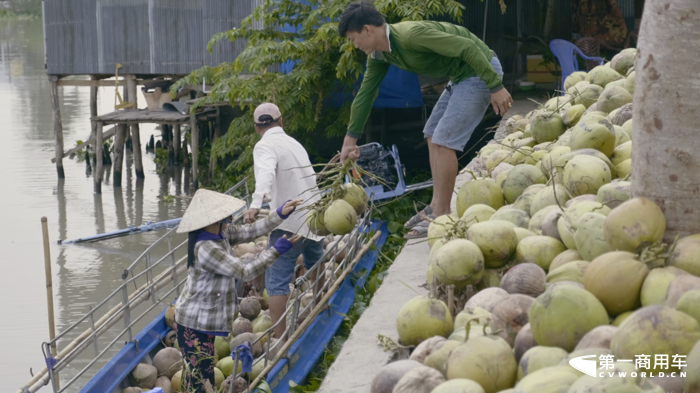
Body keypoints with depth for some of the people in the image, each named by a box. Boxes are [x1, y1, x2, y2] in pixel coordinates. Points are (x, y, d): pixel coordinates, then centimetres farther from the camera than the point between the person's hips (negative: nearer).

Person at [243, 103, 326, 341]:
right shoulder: (294, 143, 18)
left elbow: (266, 173, -29)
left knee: (277, 282, -10)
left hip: (290, 224, -8)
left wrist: (256, 204, -44)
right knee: (315, 266, 33)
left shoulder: (265, 146, -8)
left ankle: (280, 340, -19)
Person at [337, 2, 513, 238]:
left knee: (443, 140, -11)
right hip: (460, 76, 10)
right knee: (433, 136, 14)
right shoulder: (379, 55, 3)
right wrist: (351, 138, 18)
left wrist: (496, 87, -25)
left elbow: (467, 47, -27)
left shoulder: (411, 35, -27)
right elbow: (365, 94, 14)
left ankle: (441, 217, -6)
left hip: (480, 70, -10)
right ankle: (436, 206, 19)